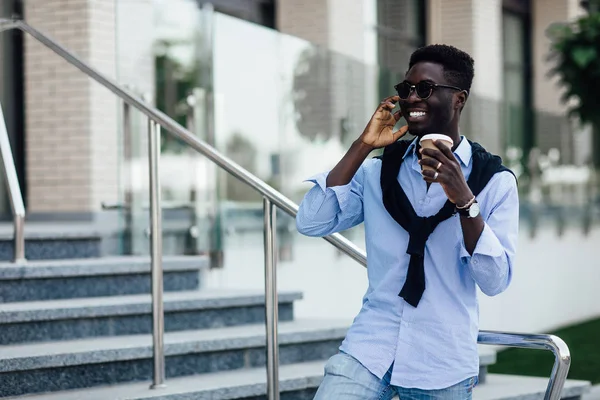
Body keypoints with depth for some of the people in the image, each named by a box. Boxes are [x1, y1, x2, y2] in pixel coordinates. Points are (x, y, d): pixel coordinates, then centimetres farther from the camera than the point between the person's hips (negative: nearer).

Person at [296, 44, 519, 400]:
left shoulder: (496, 181, -2)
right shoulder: (378, 169, 7)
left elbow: (496, 281, -10)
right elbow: (311, 223, -4)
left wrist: (463, 199, -22)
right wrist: (363, 146, -8)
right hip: (369, 349, 2)